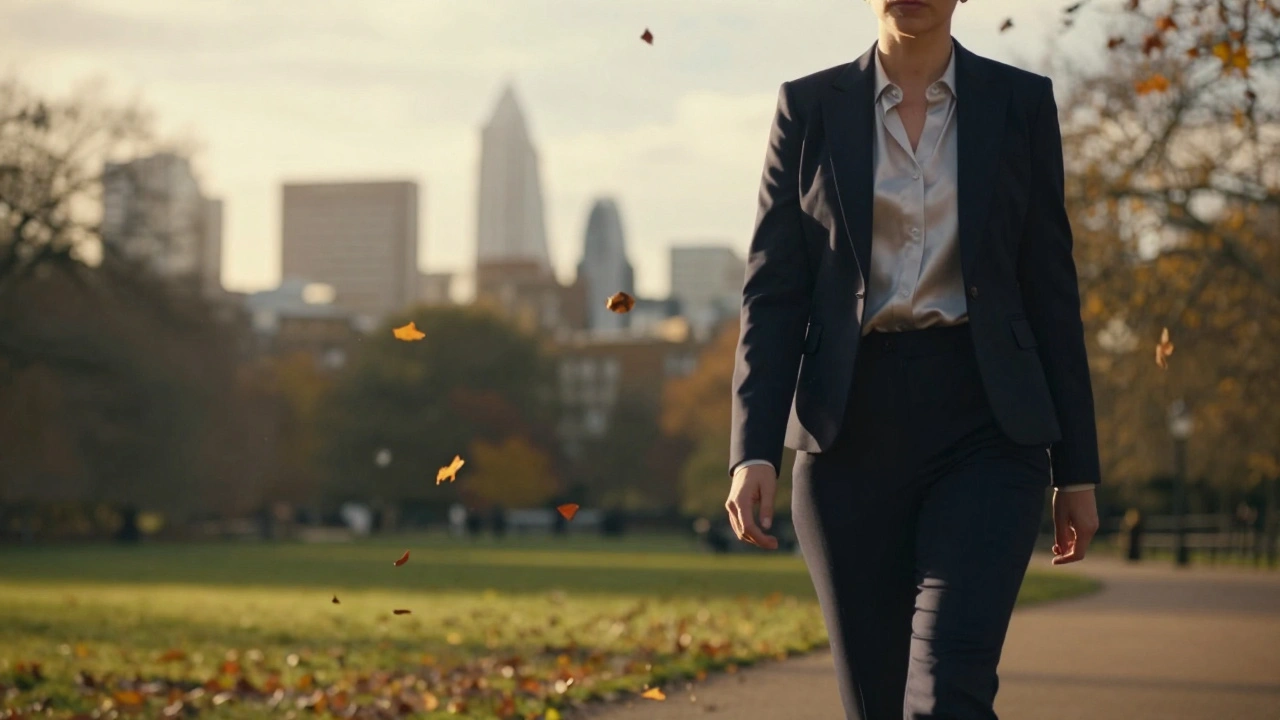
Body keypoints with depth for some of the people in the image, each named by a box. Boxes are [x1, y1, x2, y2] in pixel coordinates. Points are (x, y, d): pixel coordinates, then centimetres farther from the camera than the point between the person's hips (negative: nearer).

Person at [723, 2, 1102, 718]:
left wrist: (1078, 468, 6)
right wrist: (754, 449, -8)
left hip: (984, 423, -1)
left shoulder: (1021, 102, 7)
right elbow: (772, 290, 4)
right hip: (852, 428, 1)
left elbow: (1051, 291, 8)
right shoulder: (810, 107, 7)